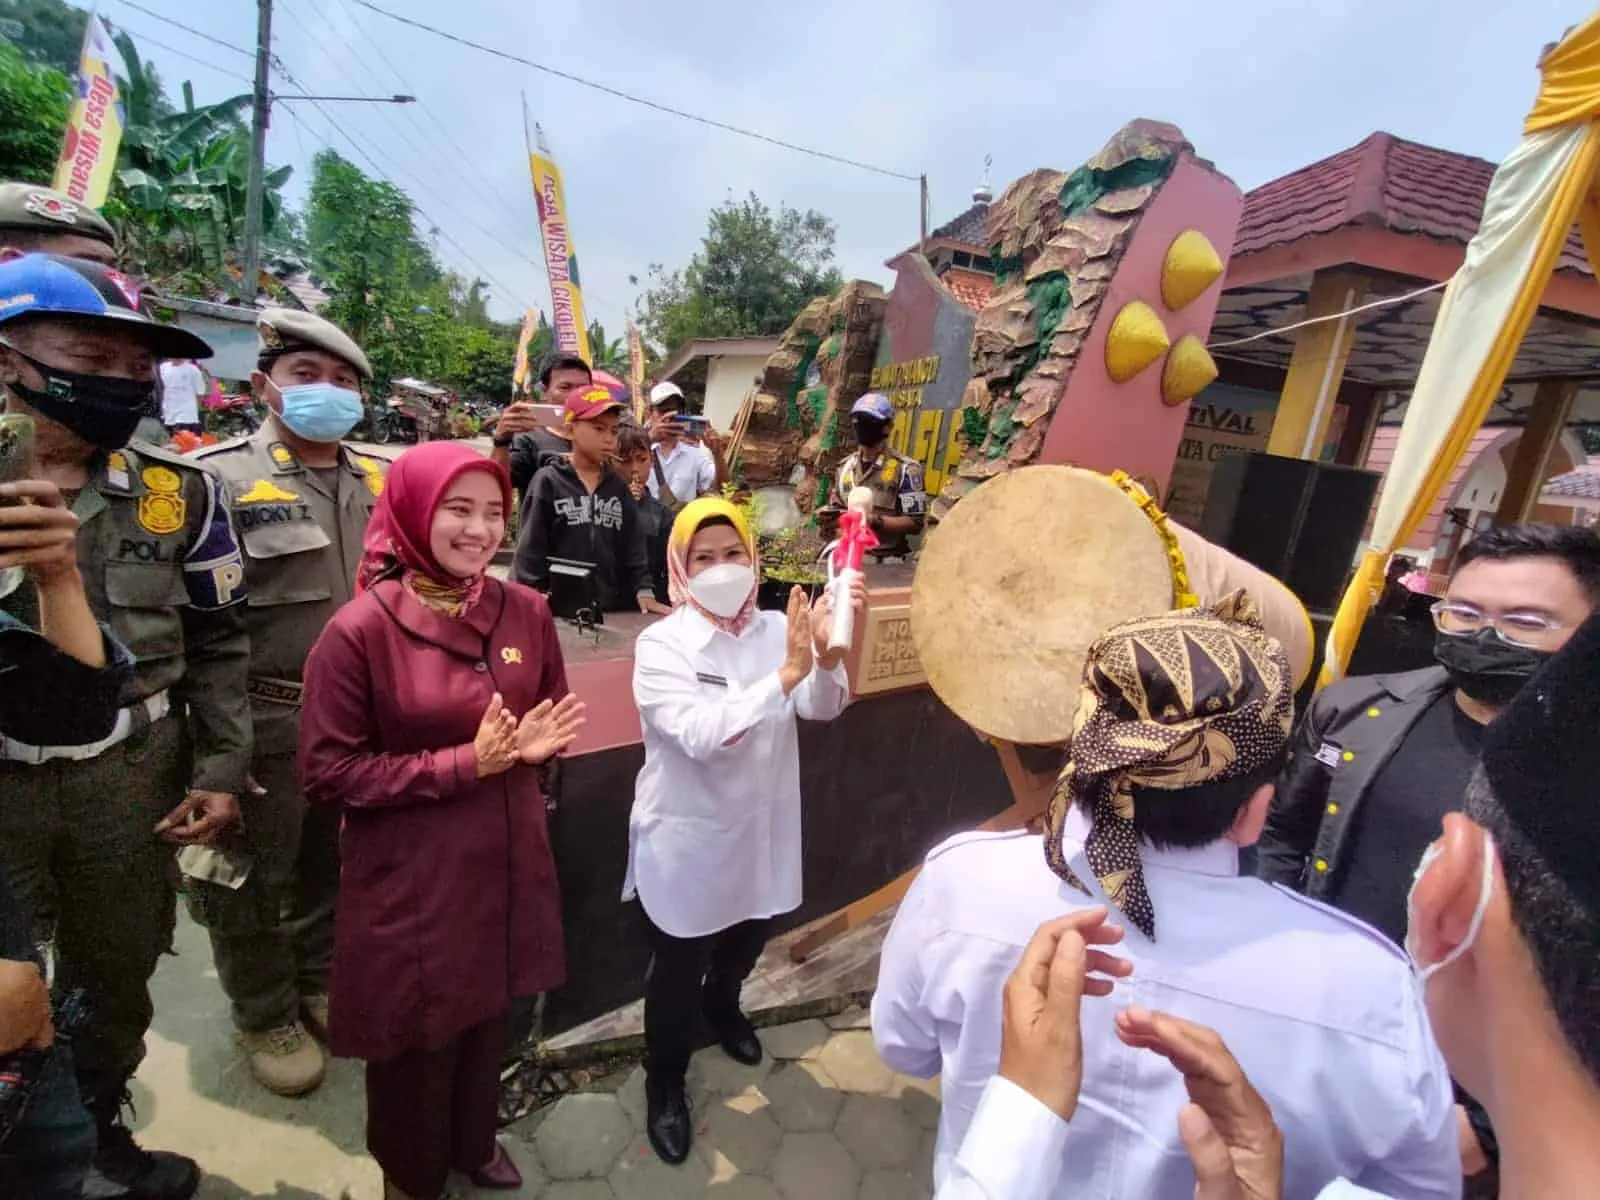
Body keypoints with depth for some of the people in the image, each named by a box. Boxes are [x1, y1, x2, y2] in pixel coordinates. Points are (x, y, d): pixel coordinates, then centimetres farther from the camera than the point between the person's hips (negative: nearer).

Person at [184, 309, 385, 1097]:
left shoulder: (379, 484, 6)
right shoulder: (221, 478, -10)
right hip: (265, 719, -4)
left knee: (333, 864, 21)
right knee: (254, 879, 14)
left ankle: (321, 983, 43)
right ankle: (265, 1016, 37)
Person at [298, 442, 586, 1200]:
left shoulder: (526, 612, -4)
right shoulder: (359, 630, -17)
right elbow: (326, 772, -14)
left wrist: (534, 744, -15)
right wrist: (465, 764, -21)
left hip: (506, 860, 4)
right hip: (410, 879, -4)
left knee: (490, 1017, 23)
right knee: (418, 1036, 17)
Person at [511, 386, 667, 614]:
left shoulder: (618, 486, 8)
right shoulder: (548, 481, -5)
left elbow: (633, 544, 8)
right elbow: (530, 548, -5)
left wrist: (644, 590, -1)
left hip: (610, 605, 4)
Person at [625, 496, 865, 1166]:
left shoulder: (776, 630, -8)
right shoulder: (660, 644, -19)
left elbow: (824, 707, -17)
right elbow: (701, 735, -32)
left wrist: (827, 652, -38)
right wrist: (787, 672, -41)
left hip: (761, 831, 5)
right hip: (688, 840, -4)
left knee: (747, 943, 29)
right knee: (677, 969, 16)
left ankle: (722, 1006, 62)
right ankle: (664, 1084, 43)